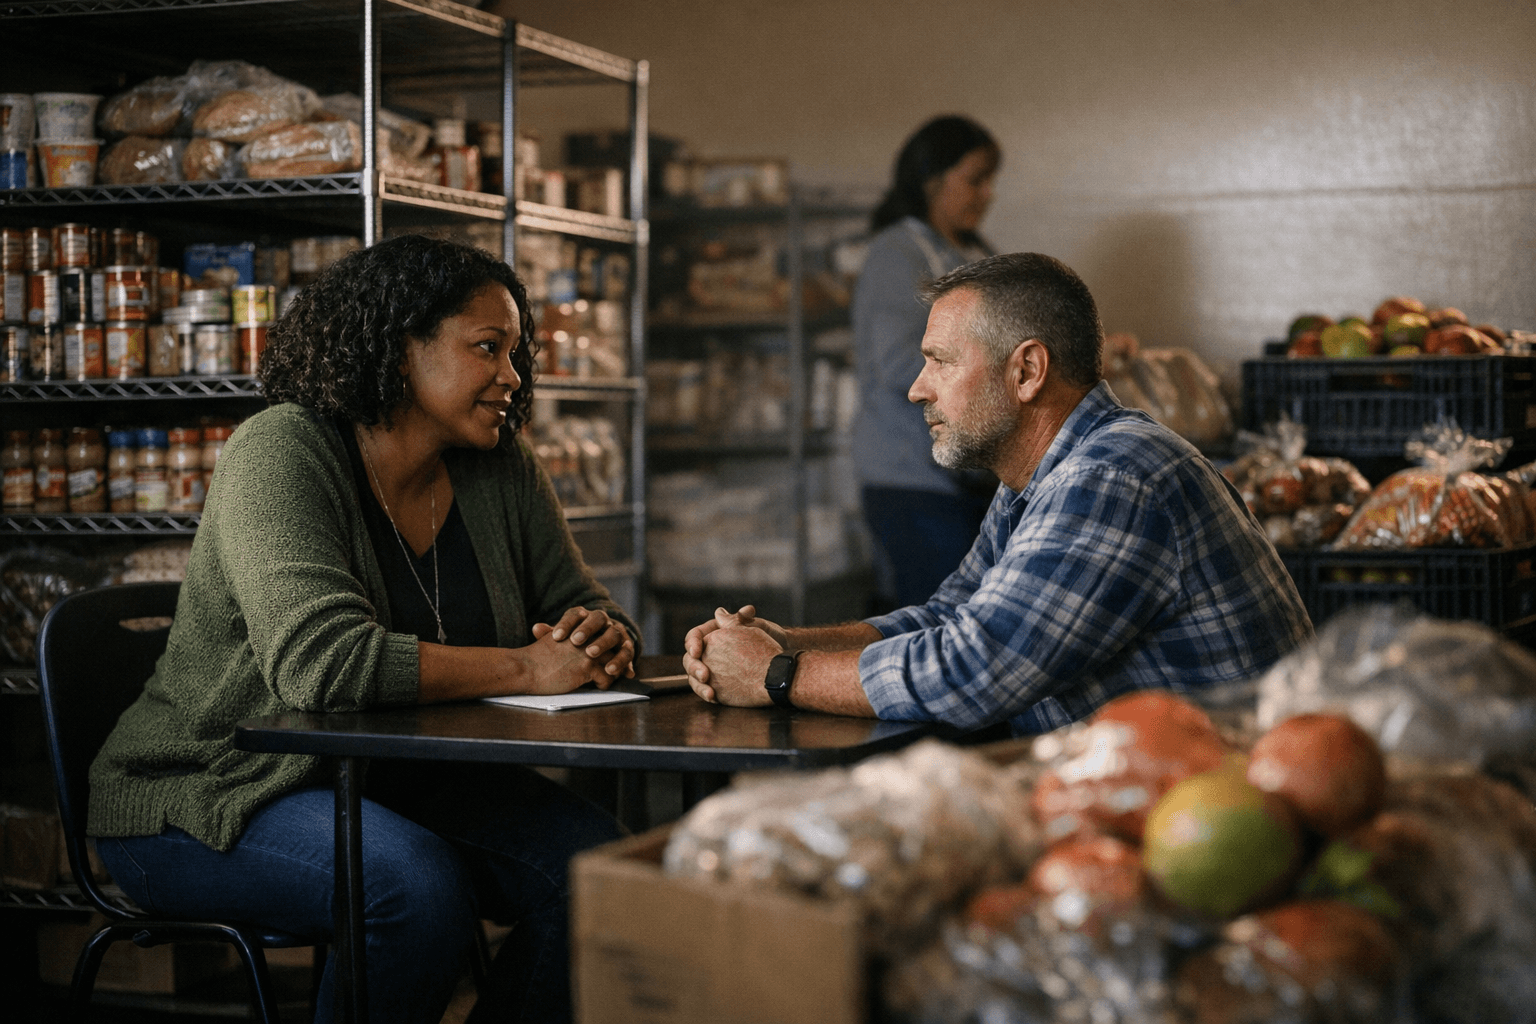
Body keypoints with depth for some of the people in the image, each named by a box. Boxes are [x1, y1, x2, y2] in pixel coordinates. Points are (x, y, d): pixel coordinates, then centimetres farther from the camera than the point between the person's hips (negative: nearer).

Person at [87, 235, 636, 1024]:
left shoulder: (500, 471, 2)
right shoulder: (279, 454, -18)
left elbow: (581, 607, 9)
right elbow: (322, 659, -32)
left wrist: (600, 640, -17)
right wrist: (526, 669, -29)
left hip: (403, 779, 6)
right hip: (212, 795, -6)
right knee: (420, 887, -33)